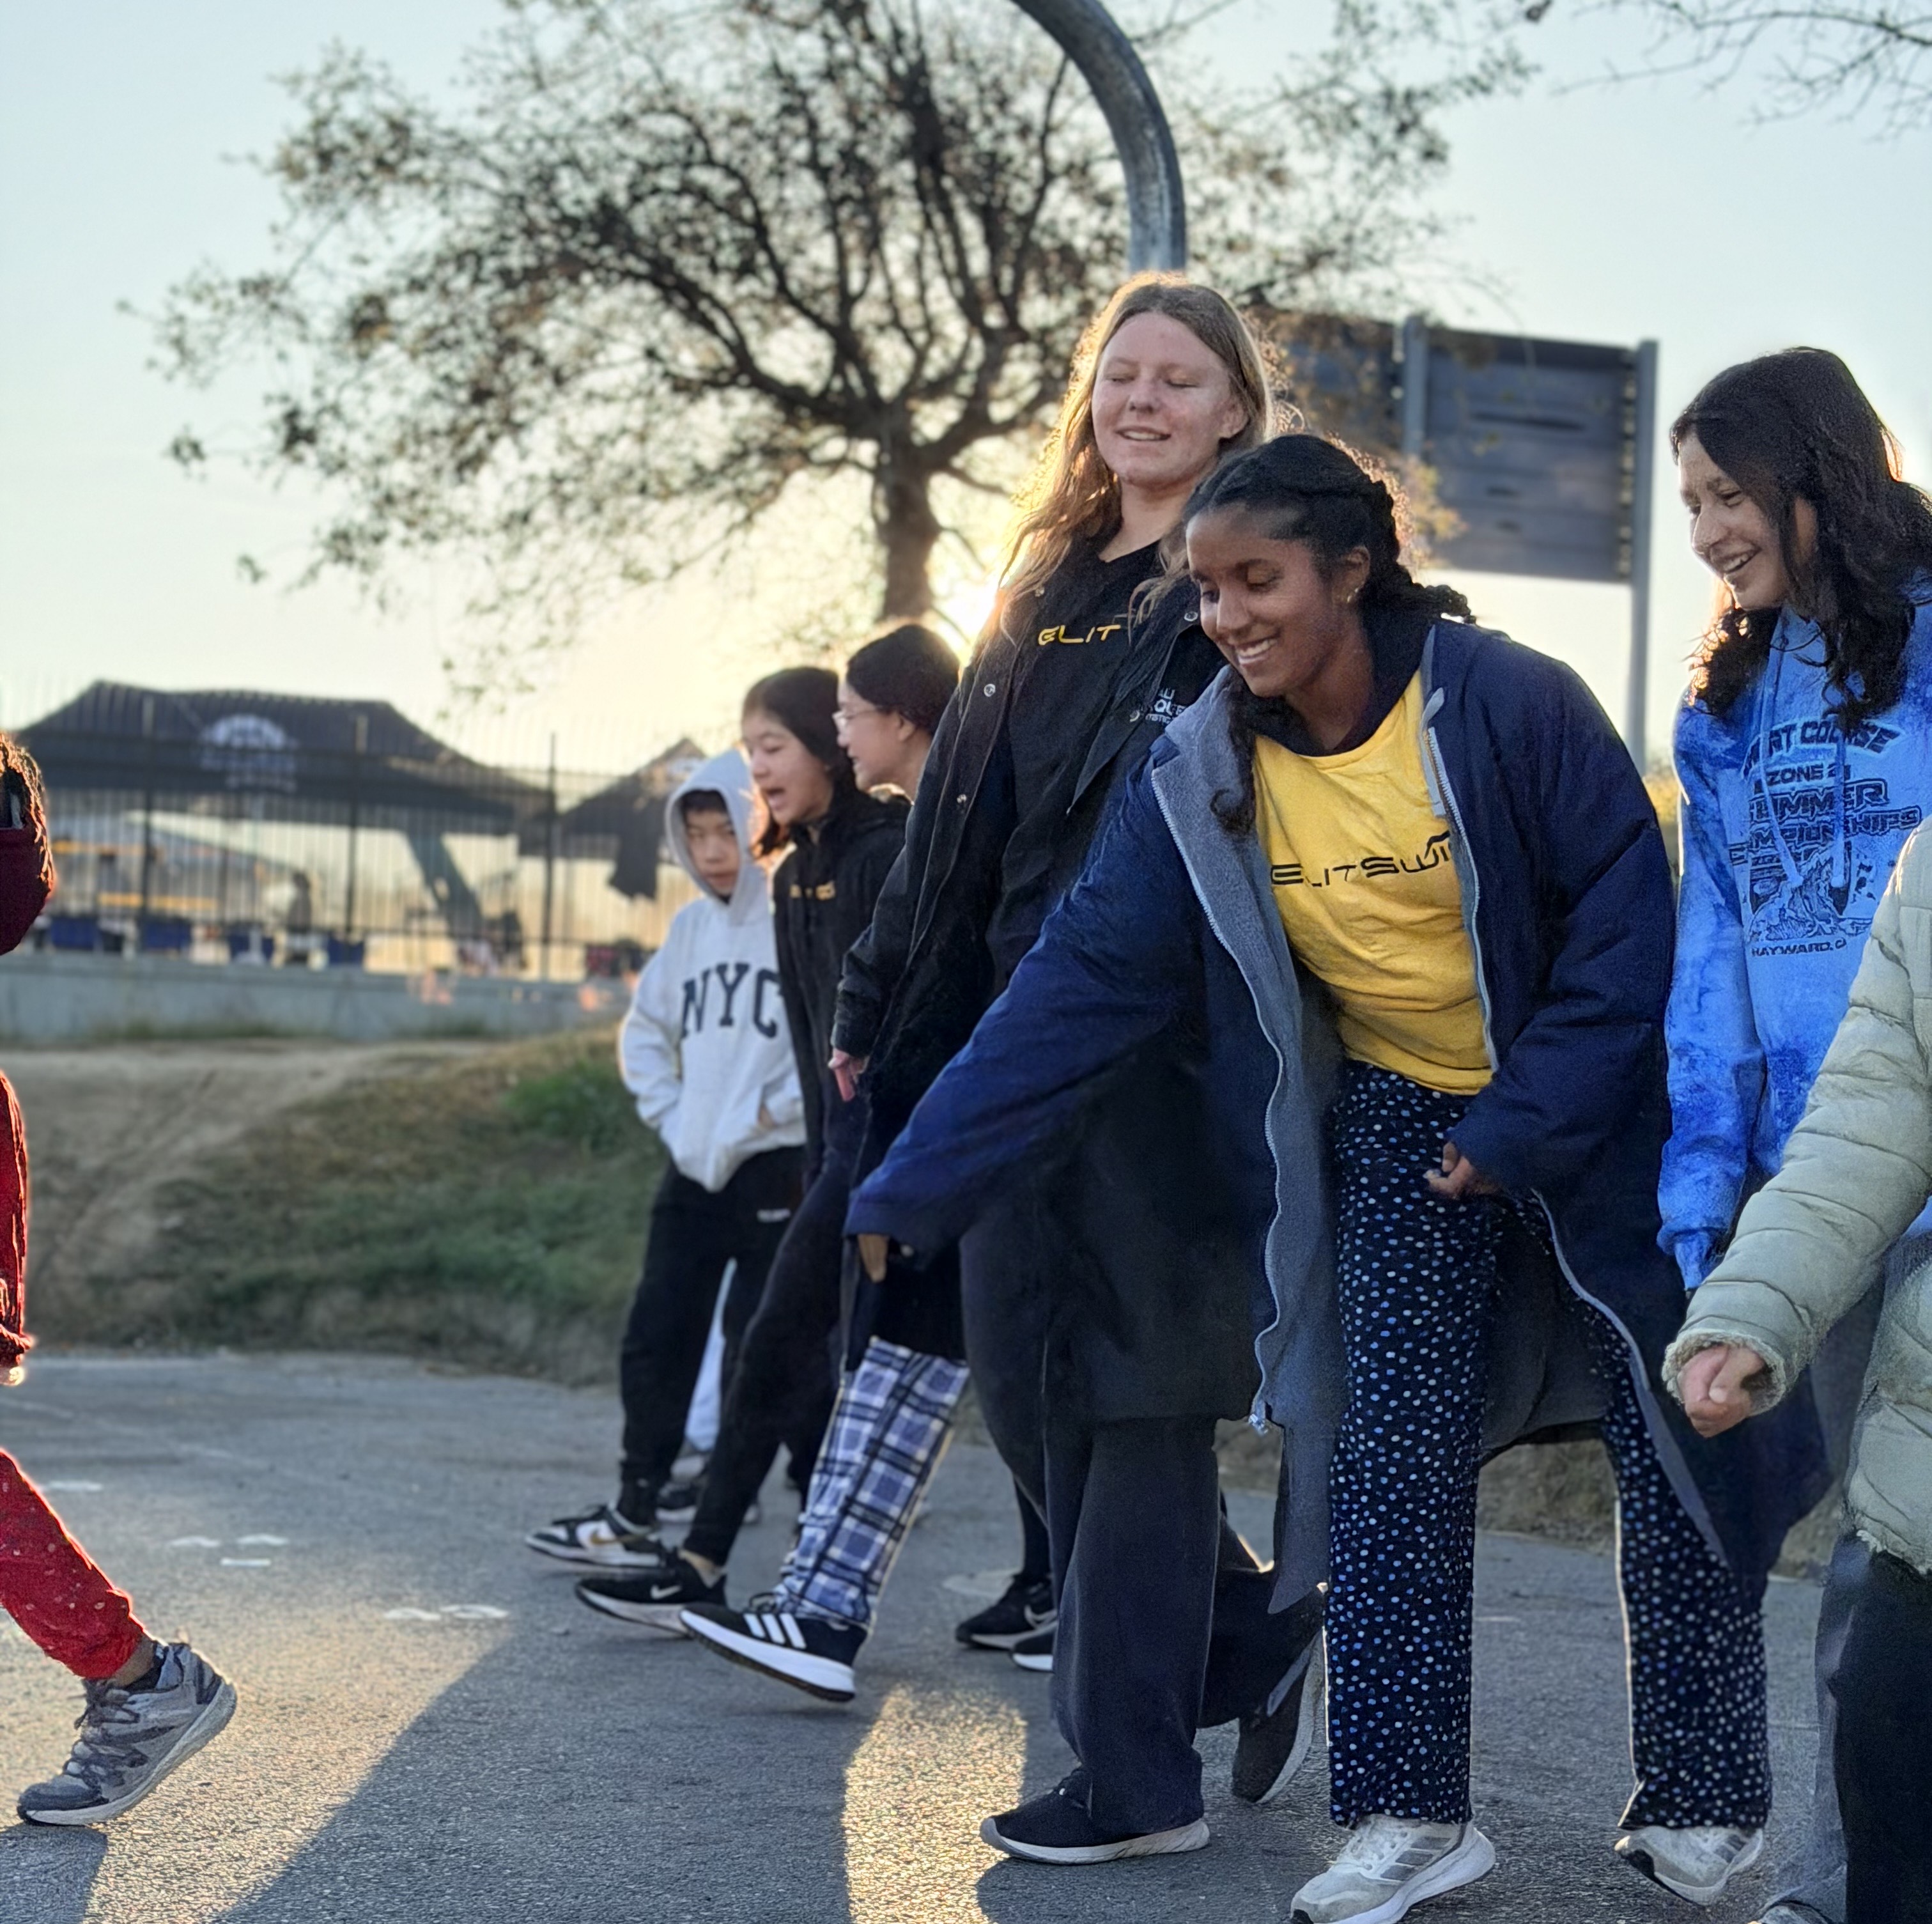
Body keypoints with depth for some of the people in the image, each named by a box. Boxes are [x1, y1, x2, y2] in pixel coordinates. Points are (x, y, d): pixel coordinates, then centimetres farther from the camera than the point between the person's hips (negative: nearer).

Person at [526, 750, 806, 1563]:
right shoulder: (691, 927, 12)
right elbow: (646, 1027, 22)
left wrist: (774, 1109, -15)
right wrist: (670, 1113, 10)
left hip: (779, 1169, -7)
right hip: (694, 1173, 7)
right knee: (655, 1342, 9)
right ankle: (633, 1516, 18)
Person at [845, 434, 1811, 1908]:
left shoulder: (1508, 705, -22)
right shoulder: (1205, 777, -10)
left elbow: (1628, 920, -16)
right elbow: (1080, 986, -12)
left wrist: (1525, 1125, -19)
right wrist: (910, 1190, -17)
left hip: (1590, 1115, -3)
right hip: (1397, 1125, 3)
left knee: (1672, 1452, 2)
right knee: (1393, 1456, -7)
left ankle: (1704, 1806, 18)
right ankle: (1414, 1816, 2)